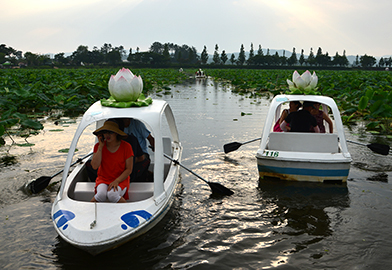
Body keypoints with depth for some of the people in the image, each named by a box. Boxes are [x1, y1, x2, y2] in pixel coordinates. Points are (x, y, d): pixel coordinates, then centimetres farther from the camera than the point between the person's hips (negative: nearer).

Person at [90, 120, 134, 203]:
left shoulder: (126, 146, -7)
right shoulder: (98, 146, -1)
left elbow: (129, 170, -5)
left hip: (121, 180, -2)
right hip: (103, 179, 2)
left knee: (112, 195, -32)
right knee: (101, 194, -31)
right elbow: (94, 166, -13)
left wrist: (117, 181, -18)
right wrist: (100, 147, -14)